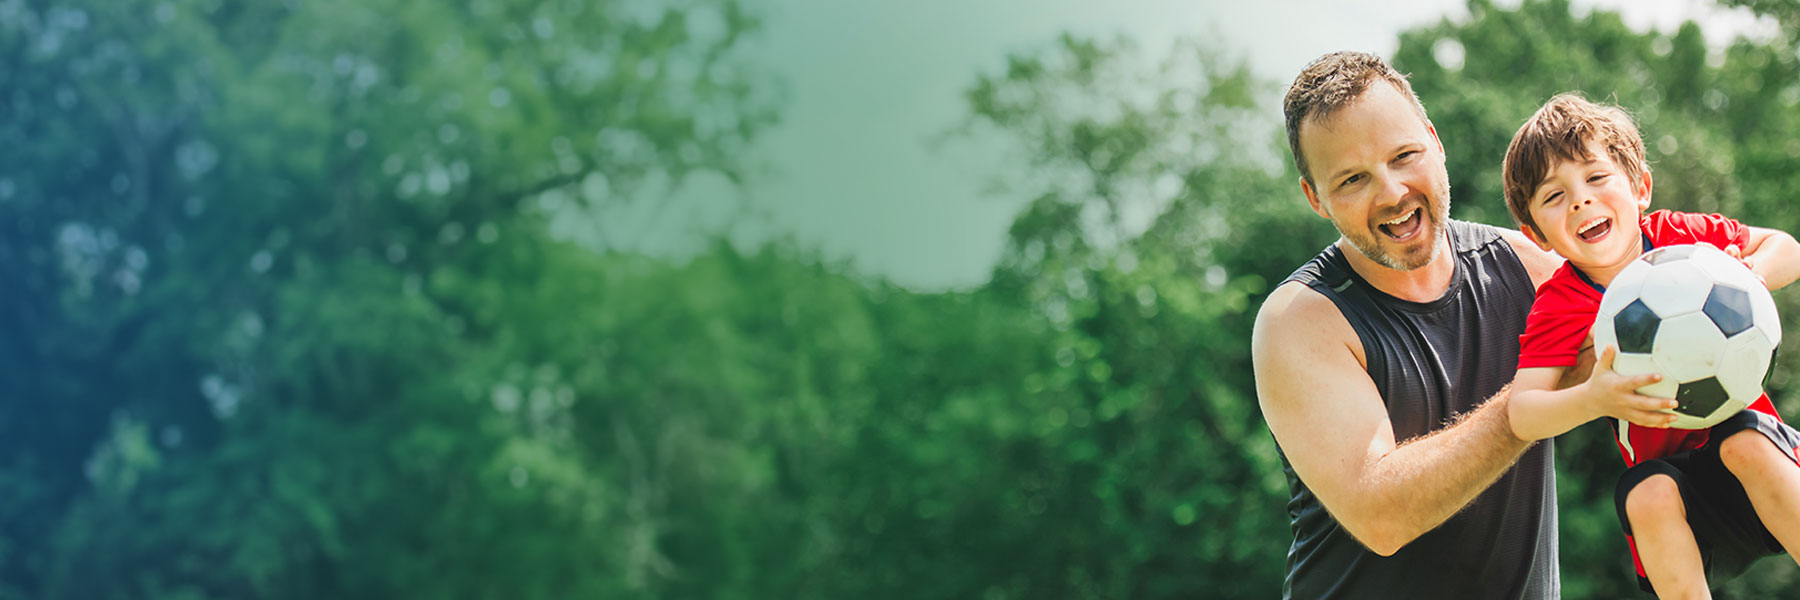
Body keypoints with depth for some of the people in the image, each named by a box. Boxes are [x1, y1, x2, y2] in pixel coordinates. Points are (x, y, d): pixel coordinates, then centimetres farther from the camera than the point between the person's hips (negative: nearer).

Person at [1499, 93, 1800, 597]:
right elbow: (1523, 413, -22)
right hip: (1667, 465, 0)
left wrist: (1750, 275, -17)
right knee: (1647, 496, -32)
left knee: (1745, 445, -33)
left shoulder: (1679, 236, -5)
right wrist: (1592, 398, -43)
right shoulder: (1558, 309, -11)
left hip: (1743, 428, 1)